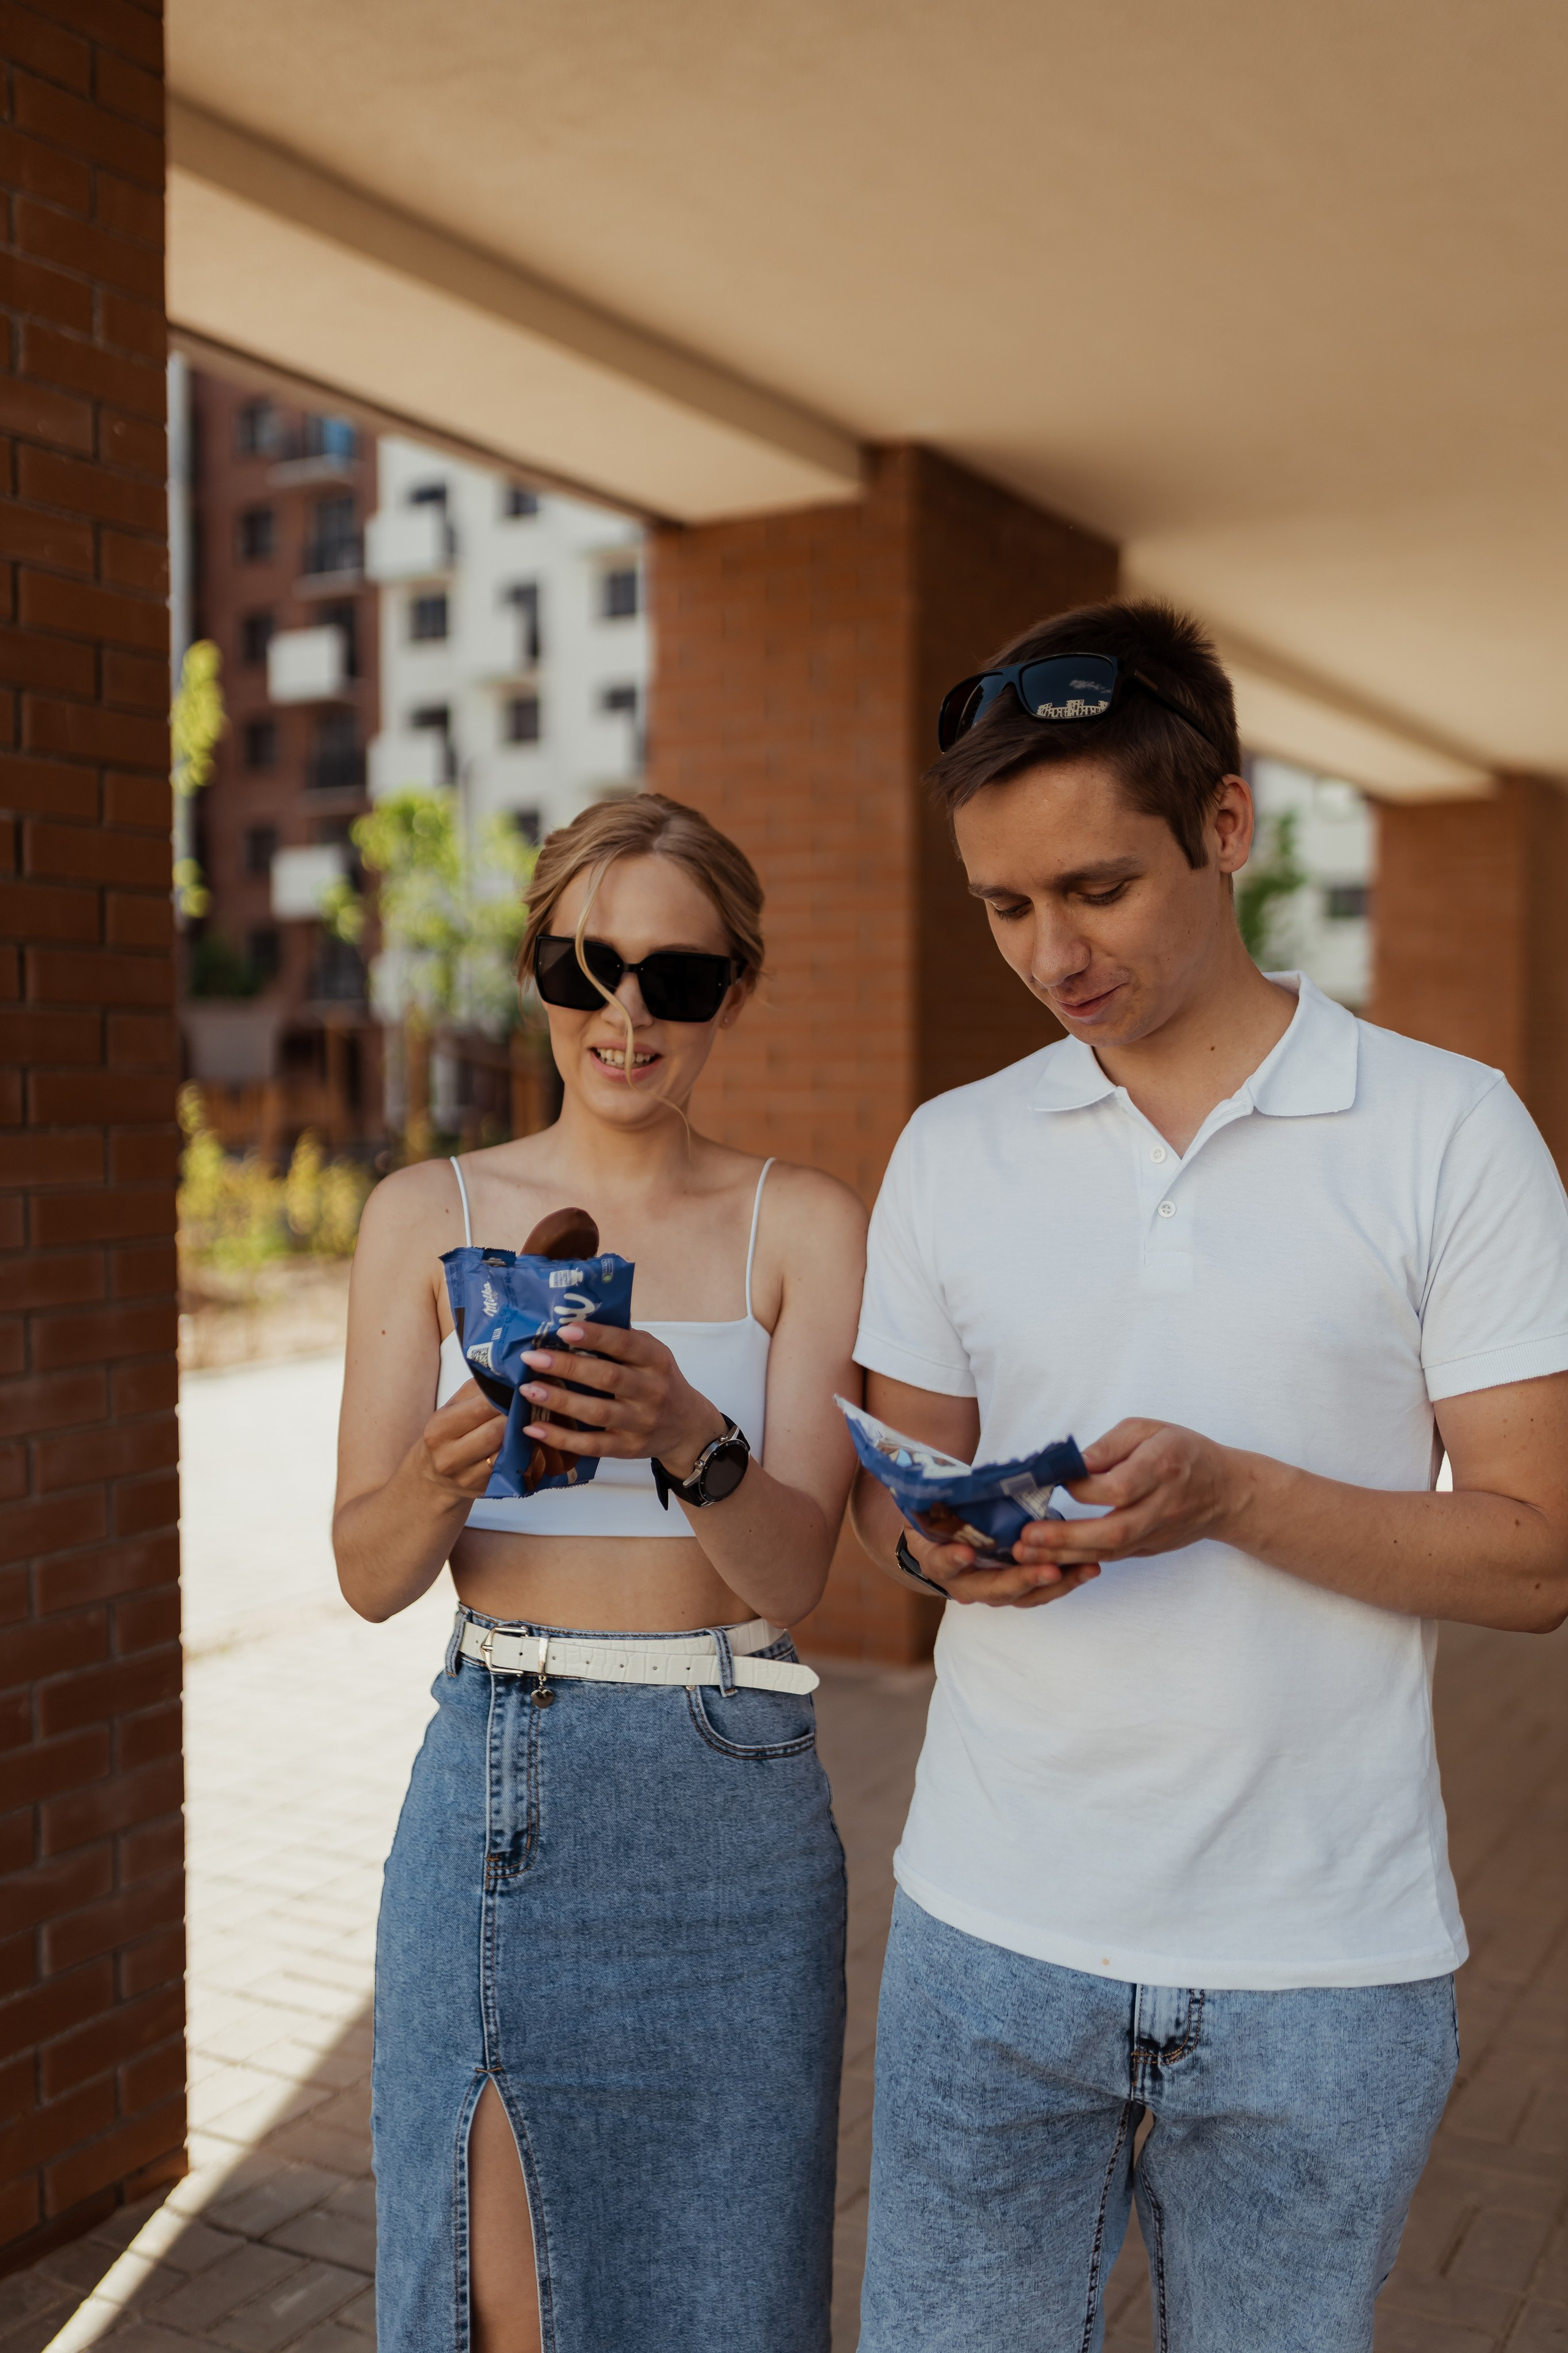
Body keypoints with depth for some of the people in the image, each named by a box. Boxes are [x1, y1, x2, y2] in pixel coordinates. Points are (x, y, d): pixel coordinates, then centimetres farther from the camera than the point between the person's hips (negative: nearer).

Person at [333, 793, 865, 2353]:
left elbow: (789, 1573, -7)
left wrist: (691, 1439, -28)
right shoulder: (429, 1215, 1)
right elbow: (369, 1573, -2)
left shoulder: (802, 1227, 0)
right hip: (494, 1780, 1)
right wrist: (445, 1469, -24)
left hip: (730, 1799, 0)